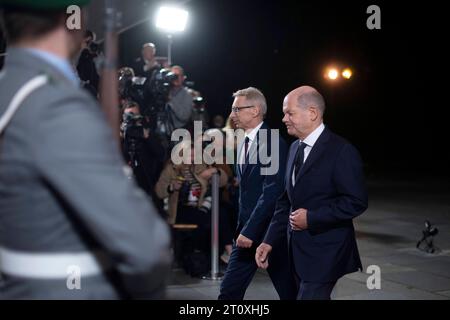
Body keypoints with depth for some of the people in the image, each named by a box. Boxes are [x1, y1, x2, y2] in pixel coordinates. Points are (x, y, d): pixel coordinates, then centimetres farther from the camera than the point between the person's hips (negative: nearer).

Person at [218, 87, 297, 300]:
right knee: (229, 292, 5)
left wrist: (250, 230, -22)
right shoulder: (243, 143, 12)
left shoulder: (273, 143, -15)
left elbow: (272, 192, -22)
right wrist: (241, 228, 12)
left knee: (289, 292, 7)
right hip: (247, 231, 8)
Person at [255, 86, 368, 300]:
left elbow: (356, 202, -17)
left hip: (324, 252, -8)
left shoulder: (341, 151, -14)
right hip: (299, 250, 8)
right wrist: (269, 241, 5)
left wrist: (311, 218, -19)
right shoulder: (295, 148, 10)